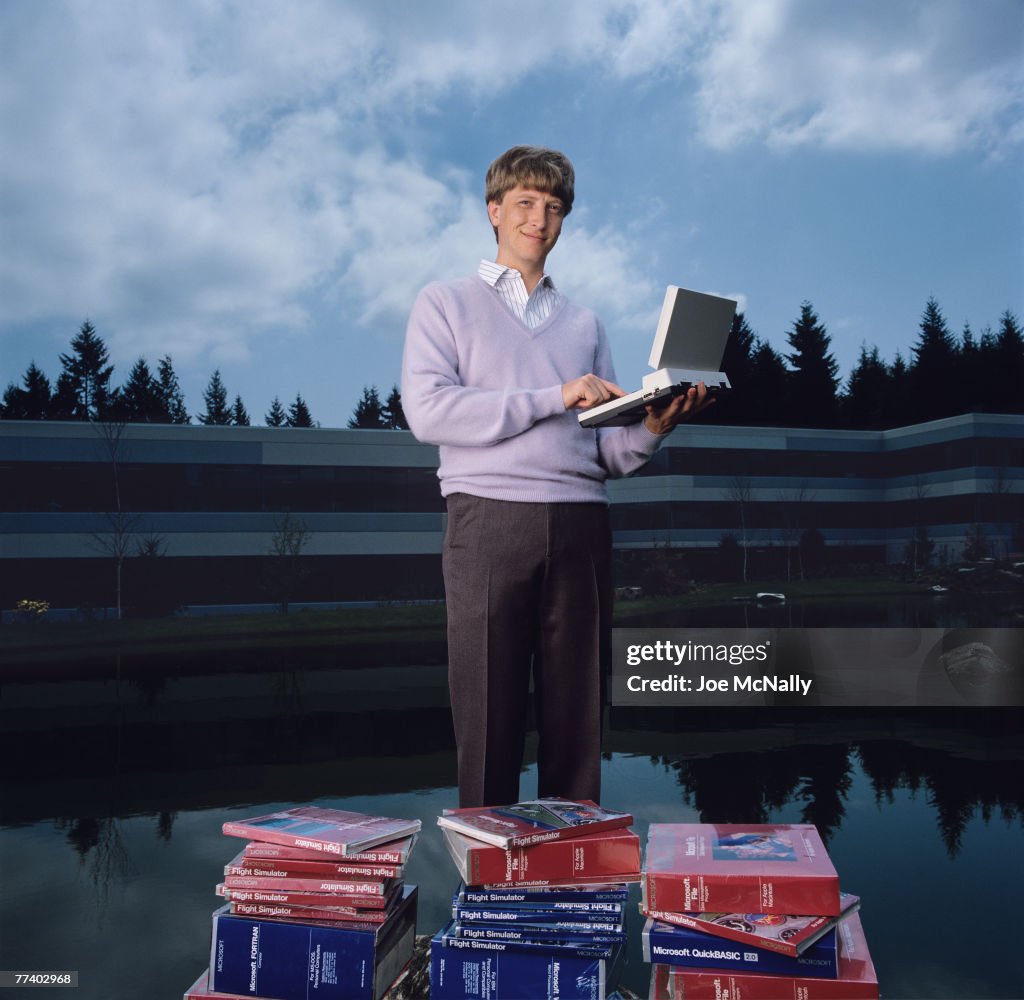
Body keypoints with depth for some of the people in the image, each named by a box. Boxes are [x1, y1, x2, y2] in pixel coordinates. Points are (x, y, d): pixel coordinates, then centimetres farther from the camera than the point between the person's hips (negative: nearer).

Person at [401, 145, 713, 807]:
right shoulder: (446, 304, 13)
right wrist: (553, 397, -8)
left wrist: (652, 428, -6)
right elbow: (428, 410, -6)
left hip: (581, 523, 3)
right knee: (489, 715, -1)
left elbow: (608, 453, 17)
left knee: (577, 720, 4)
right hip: (490, 520, -3)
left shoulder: (585, 324, 23)